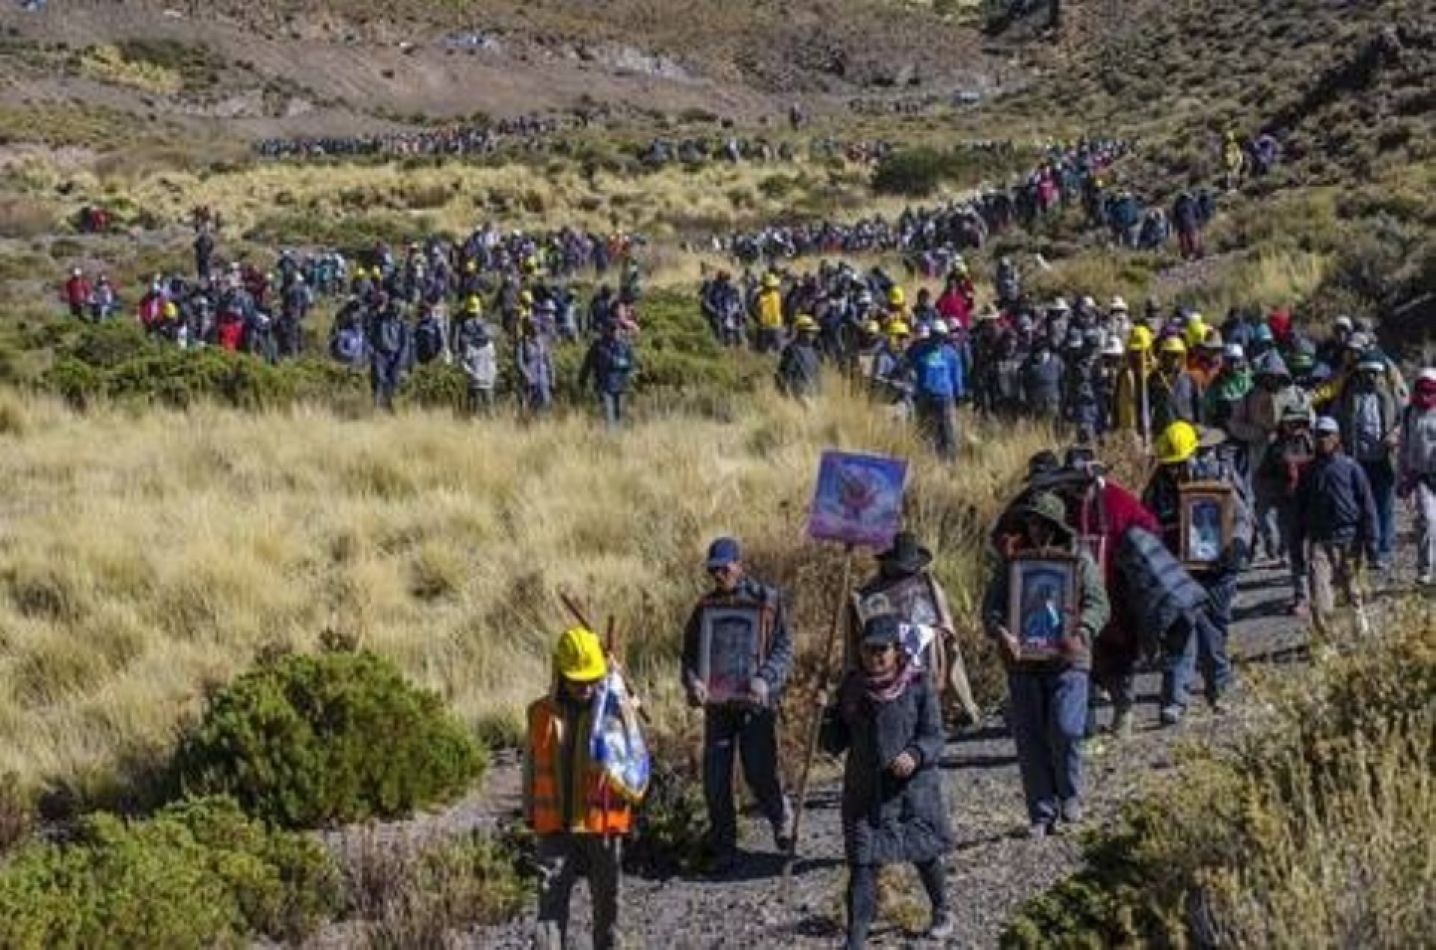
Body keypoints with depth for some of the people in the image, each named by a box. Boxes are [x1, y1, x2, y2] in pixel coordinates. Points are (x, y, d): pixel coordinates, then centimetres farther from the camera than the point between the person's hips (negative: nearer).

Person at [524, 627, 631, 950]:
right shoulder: (541, 713, 2)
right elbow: (531, 765, 11)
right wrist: (530, 812, 11)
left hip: (603, 823, 0)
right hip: (556, 826, 0)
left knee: (607, 900, 12)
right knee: (552, 900, -6)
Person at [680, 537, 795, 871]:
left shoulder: (767, 600, -2)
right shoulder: (705, 607, 8)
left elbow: (784, 648, -4)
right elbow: (690, 652, 8)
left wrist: (765, 679, -23)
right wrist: (693, 681, -13)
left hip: (755, 703, -3)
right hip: (717, 704, 3)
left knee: (759, 774, -4)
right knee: (715, 780, 1)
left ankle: (782, 819, 27)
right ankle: (723, 849, 13)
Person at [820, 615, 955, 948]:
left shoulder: (919, 684, -9)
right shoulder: (852, 686, 1)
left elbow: (934, 736, -10)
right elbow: (836, 743, 7)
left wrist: (915, 755, -30)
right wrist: (825, 717, -13)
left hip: (913, 788, -2)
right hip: (864, 791, 2)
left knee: (924, 854, 15)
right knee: (862, 864, -4)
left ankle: (942, 911, 43)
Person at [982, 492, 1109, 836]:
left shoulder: (1079, 561, 4)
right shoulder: (1011, 561, 9)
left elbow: (1098, 604, -4)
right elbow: (992, 604, 2)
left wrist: (1082, 632, -24)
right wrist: (1000, 631, -20)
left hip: (1066, 661, -2)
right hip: (1022, 662, 2)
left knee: (1065, 730, -15)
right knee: (1030, 740, 3)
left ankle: (1070, 795, 11)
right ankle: (1041, 814, 13)